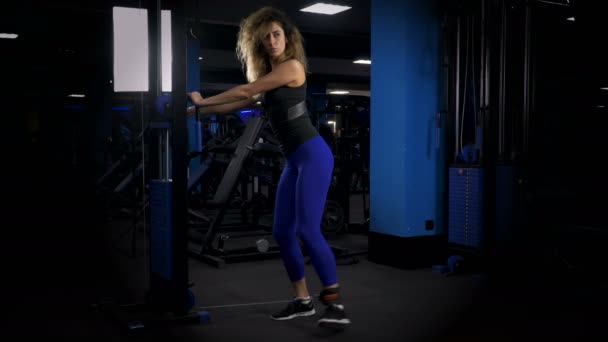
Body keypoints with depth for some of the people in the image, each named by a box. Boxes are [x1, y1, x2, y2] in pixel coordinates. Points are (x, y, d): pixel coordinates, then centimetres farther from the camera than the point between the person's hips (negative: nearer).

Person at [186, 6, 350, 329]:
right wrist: (195, 111, 20)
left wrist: (203, 100, 5)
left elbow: (244, 91, -6)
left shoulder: (292, 66, -7)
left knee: (307, 229, -16)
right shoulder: (270, 77, 18)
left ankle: (336, 304, -11)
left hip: (313, 155, -9)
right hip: (294, 160, 9)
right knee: (282, 232, 7)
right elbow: (240, 103, 21)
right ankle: (302, 299, 17)